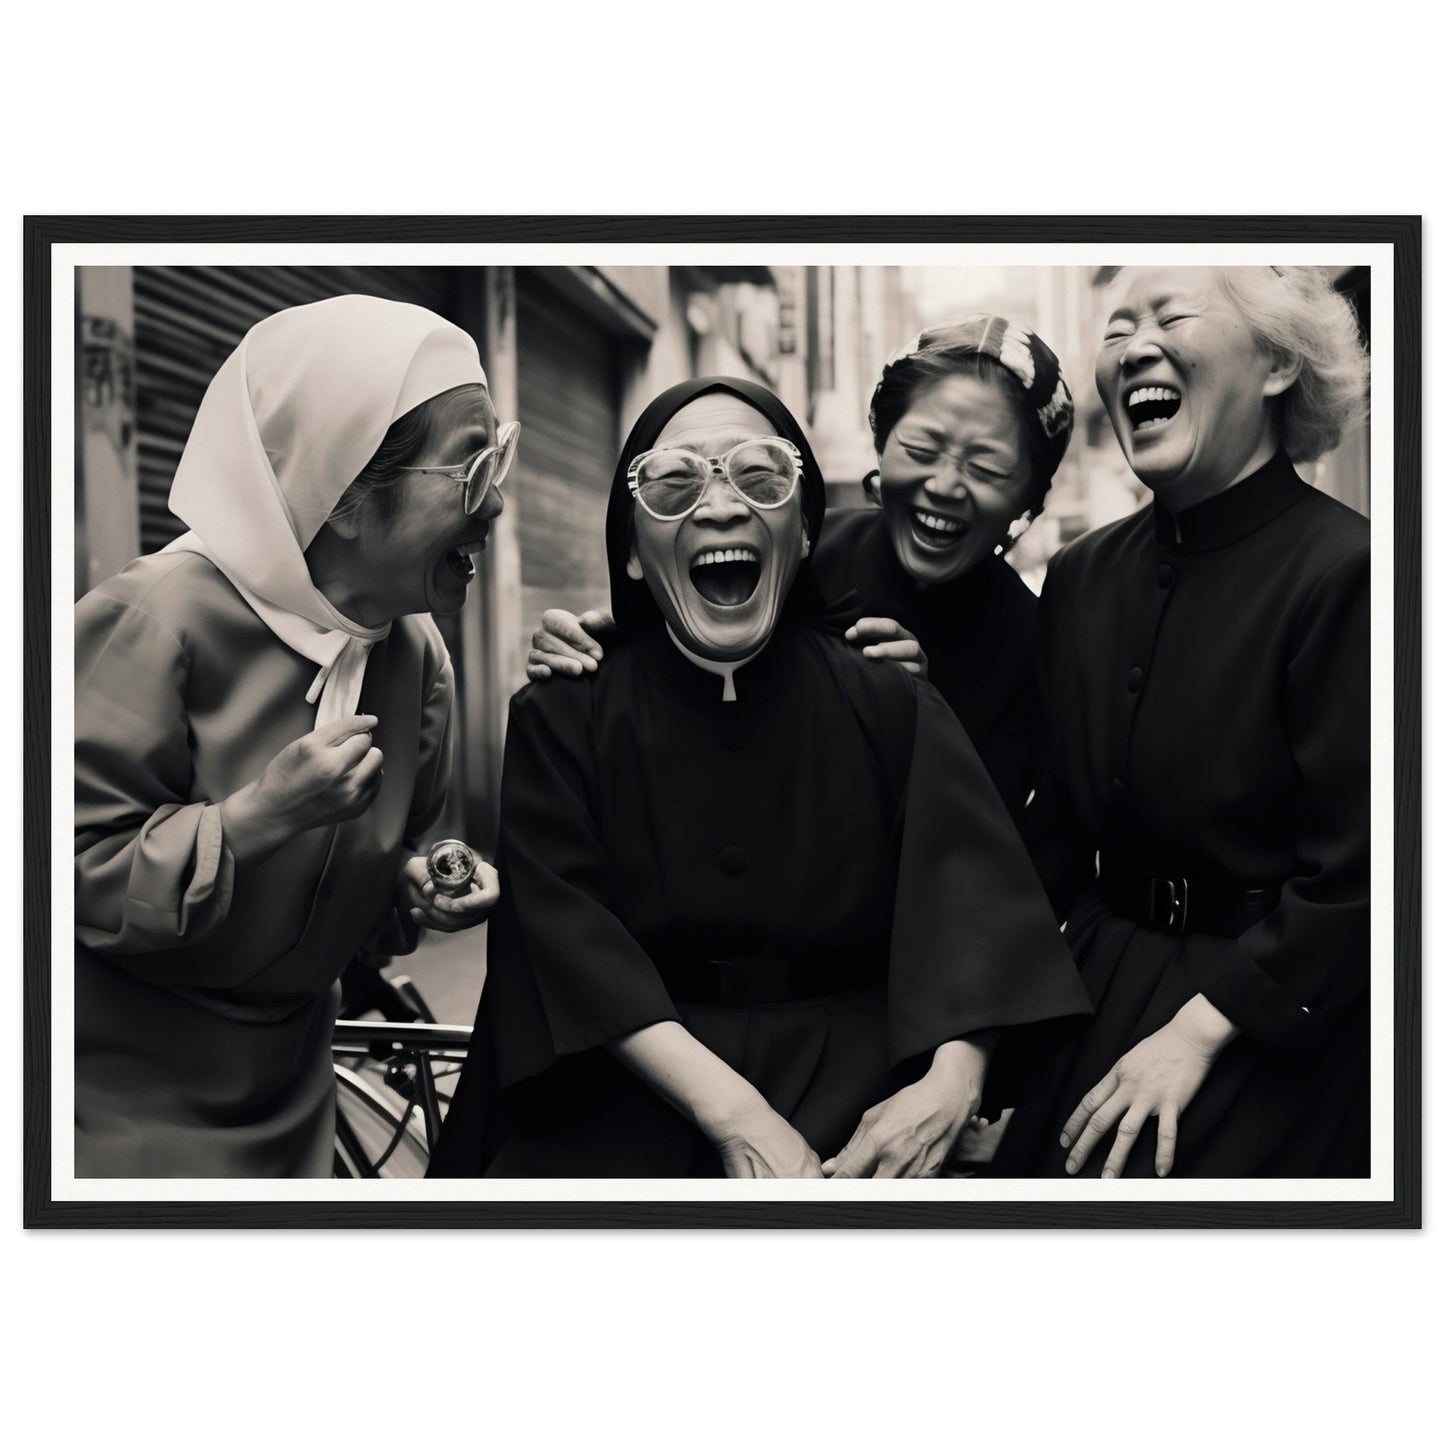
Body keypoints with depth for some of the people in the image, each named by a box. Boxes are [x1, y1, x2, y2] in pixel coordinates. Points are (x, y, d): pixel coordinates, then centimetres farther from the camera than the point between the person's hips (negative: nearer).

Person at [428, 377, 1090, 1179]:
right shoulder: (560, 717, 1)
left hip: (846, 1083, 1)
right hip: (627, 1098, 0)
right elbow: (568, 932, -11)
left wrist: (951, 1081, -27)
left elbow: (969, 911, -7)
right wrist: (732, 1113, -24)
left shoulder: (892, 711, 3)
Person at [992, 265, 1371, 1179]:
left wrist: (1197, 1032, -17)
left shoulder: (1344, 572, -17)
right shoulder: (1082, 577, 4)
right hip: (1103, 991, 6)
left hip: (1272, 1026, -5)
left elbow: (1353, 883, -18)